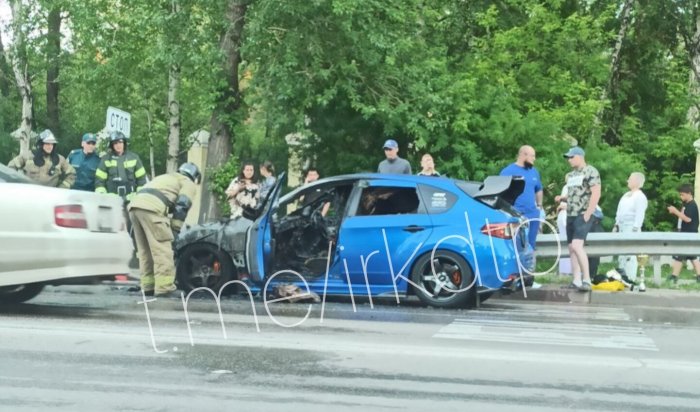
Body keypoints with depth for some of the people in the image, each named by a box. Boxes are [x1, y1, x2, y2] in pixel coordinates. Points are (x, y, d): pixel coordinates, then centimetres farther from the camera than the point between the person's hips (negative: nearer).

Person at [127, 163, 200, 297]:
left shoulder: (166, 178, 39)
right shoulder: (189, 184, 18)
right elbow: (182, 206, 1)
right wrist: (175, 231, 1)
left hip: (134, 205, 8)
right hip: (151, 209, -8)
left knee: (145, 250, 13)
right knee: (162, 249, -6)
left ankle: (148, 286, 14)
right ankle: (164, 287, -10)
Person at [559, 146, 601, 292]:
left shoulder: (590, 172, -7)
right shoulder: (571, 175, 19)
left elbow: (596, 194, -14)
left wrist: (587, 214, -18)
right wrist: (562, 198, 10)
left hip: (583, 215, -9)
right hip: (570, 215, 9)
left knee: (577, 246, -21)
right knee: (572, 248, 7)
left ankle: (586, 280, -19)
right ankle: (576, 281, 11)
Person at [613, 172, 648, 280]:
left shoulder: (640, 196, -8)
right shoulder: (626, 195, 19)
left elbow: (639, 215, -15)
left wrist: (635, 229, -21)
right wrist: (616, 225, 19)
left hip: (631, 228, -9)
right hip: (622, 227, 9)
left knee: (630, 255, -11)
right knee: (620, 254, 9)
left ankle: (631, 279, -11)